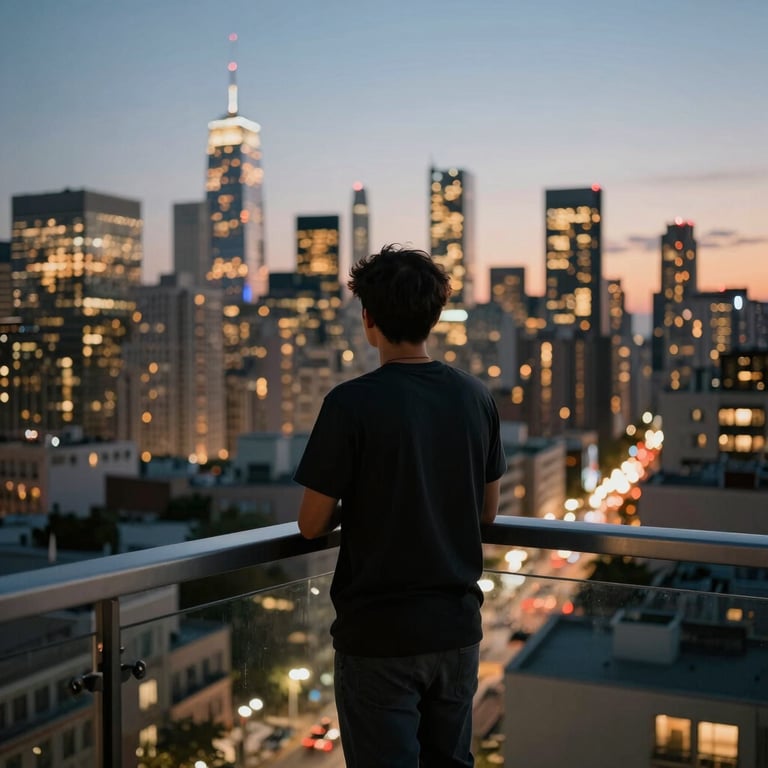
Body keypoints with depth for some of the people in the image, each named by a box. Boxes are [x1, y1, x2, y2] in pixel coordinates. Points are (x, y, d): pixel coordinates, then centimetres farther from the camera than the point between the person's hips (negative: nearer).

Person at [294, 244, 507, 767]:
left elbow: (312, 525, -11)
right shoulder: (476, 397, -1)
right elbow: (488, 510, 9)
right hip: (457, 625, 5)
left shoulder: (351, 404, -17)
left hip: (378, 632, -5)